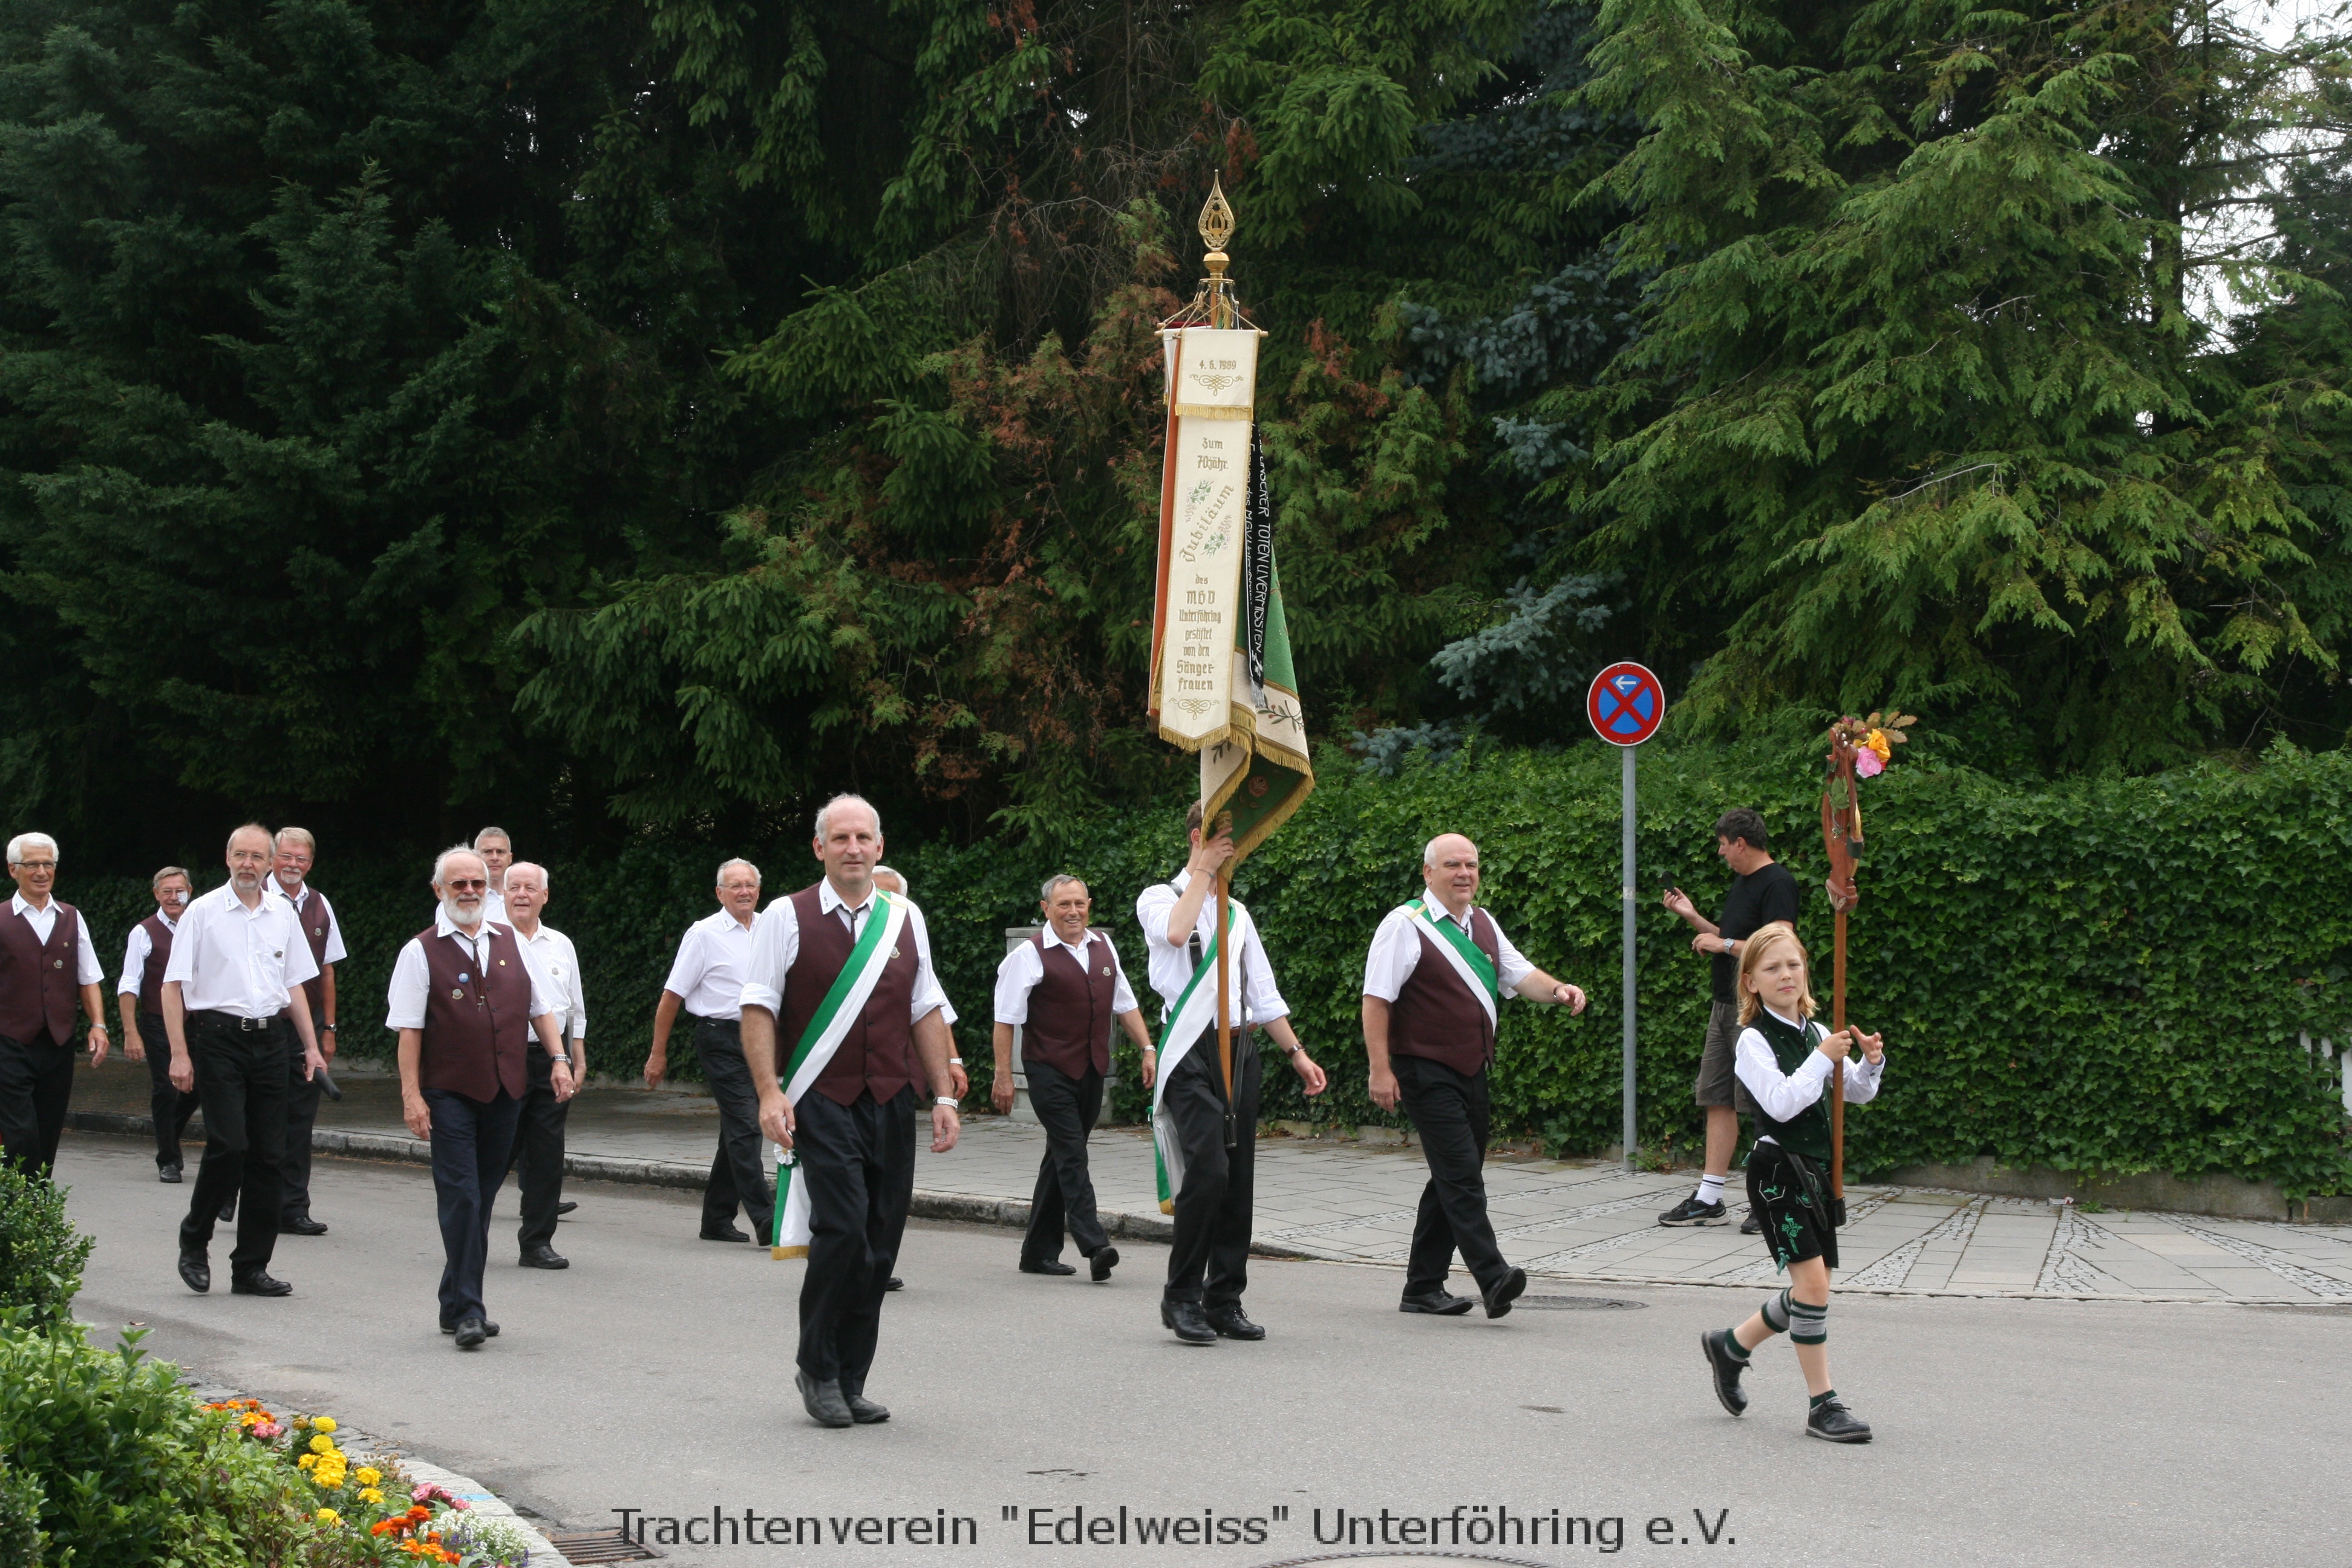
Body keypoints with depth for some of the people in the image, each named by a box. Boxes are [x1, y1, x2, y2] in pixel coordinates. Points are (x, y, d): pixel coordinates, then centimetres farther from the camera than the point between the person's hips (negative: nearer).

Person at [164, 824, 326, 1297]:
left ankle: (251, 1267, 10)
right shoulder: (203, 912, -1)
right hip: (219, 1039, -4)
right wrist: (180, 1054, -9)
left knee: (270, 1156, 2)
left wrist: (311, 1045, 12)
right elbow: (173, 985, -2)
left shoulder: (283, 913, 12)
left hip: (270, 1039, 4)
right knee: (228, 1144, -14)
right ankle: (194, 1243, 9)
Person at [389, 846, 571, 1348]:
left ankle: (458, 1303, 20)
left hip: (505, 1090, 5)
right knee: (460, 1198, -9)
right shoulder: (422, 952, -2)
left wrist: (558, 1057, 6)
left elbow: (539, 1007, 18)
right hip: (450, 1094, -5)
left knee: (482, 1198, 10)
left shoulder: (510, 942, 12)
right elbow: (409, 1029, -5)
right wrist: (411, 1094, -11)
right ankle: (466, 1311, -6)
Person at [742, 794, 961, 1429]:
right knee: (843, 1230, -16)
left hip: (891, 1103, 4)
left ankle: (849, 1381, 15)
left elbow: (927, 1012, 15)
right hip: (821, 1102, -4)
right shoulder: (788, 917, 1)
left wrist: (943, 1096, 10)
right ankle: (817, 1370, 2)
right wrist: (770, 1092, -12)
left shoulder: (906, 919, 12)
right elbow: (759, 1008, -2)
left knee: (880, 1246, 3)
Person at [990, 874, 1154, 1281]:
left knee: (1062, 1157, 11)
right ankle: (1095, 1247, -20)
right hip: (1050, 1070, -6)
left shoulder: (1103, 947, 11)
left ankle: (1039, 1251, 18)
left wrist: (1147, 1049, 10)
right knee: (1072, 1156, -13)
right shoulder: (1031, 955, -7)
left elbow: (1125, 1004, 18)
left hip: (1092, 1071, 6)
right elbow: (1006, 1018, -8)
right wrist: (1003, 1075, -12)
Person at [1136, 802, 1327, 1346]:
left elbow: (1263, 993, 23)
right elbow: (1176, 932, -22)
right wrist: (1204, 870, -10)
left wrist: (1296, 1053, 17)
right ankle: (1182, 1297, -5)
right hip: (1192, 1051, -6)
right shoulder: (1159, 898, 3)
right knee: (1207, 1170, -18)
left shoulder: (1236, 913, 21)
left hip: (1239, 1050, 6)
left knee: (1239, 1179, 4)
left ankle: (1225, 1301, 13)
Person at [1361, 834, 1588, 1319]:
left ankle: (1423, 1288, 18)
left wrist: (1557, 989, -8)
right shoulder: (1405, 925, -10)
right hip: (1427, 1073, -8)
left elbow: (1519, 973, 14)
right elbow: (1376, 1000, -13)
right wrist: (1381, 1070, -18)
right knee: (1462, 1178, -16)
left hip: (1472, 1072, 8)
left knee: (1452, 1181, 11)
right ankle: (1493, 1278, -22)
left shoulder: (1483, 924, 14)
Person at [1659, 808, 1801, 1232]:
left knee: (1761, 1105, -7)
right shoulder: (1741, 882, 18)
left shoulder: (1777, 883, -12)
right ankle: (1709, 1200, 9)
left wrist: (1724, 945, -15)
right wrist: (1692, 917, 18)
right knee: (1717, 1100, 7)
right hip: (1726, 1005, 10)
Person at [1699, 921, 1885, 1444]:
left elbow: (1858, 1094, 16)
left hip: (1817, 1169, 8)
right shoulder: (1754, 1039, -9)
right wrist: (1823, 1060, -20)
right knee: (1812, 1280, -16)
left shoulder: (1816, 1033, 12)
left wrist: (1870, 1063, -3)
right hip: (1778, 1169, -8)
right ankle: (1823, 1405, -8)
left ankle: (1730, 1345, 32)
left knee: (1809, 1291, 11)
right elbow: (1781, 1102, -21)